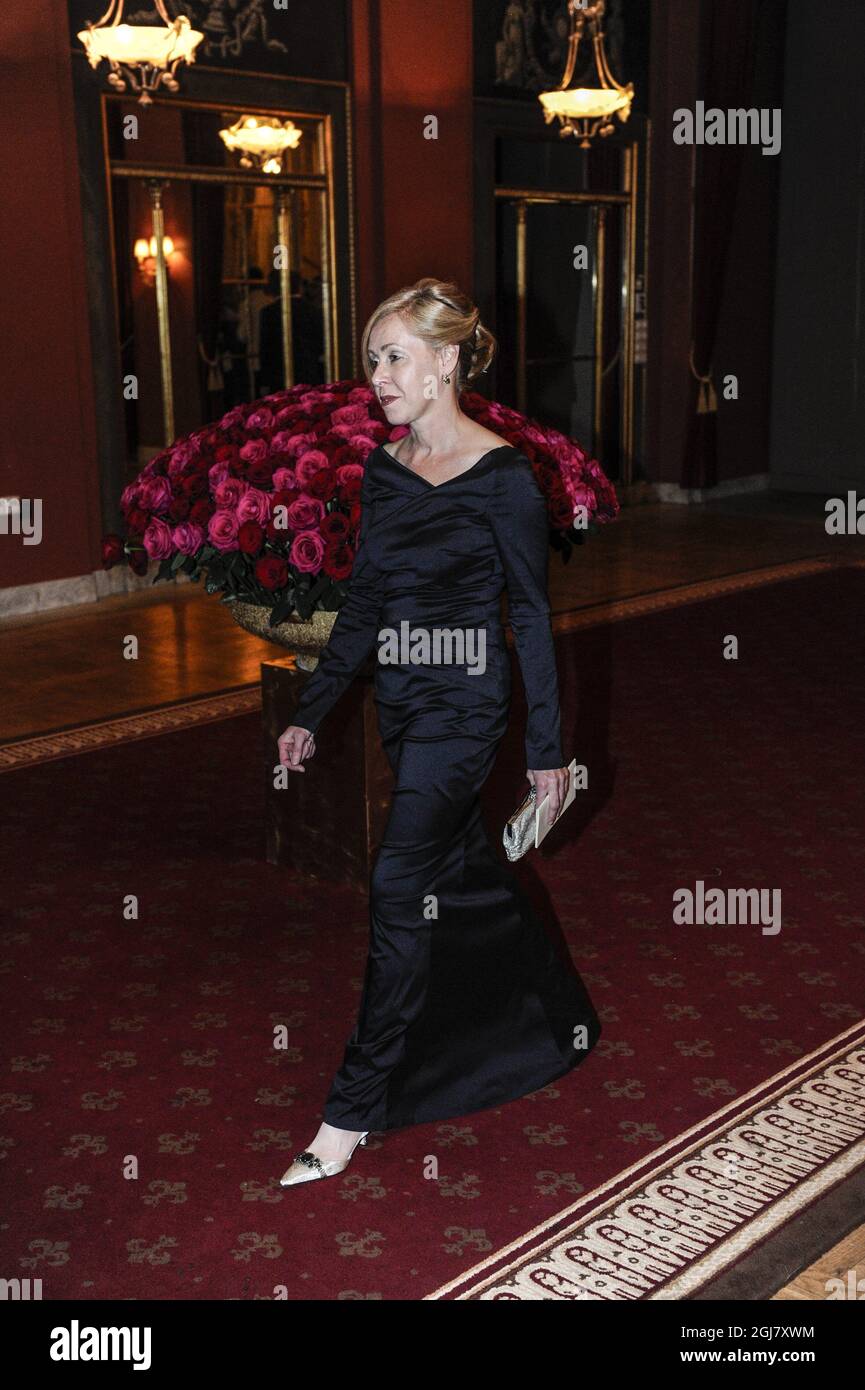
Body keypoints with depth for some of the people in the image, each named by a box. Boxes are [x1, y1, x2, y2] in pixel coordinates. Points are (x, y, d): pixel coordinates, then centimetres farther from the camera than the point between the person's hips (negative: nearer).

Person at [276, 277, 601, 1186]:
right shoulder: (383, 472, 7)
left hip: (463, 703, -7)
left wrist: (546, 748, -8)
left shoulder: (502, 478, -12)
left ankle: (355, 1109, 2)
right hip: (400, 702, 7)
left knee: (399, 887, -9)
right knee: (468, 876, 16)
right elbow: (362, 606, 12)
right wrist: (309, 711, 11)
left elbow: (532, 616, -9)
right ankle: (564, 1018, 39)